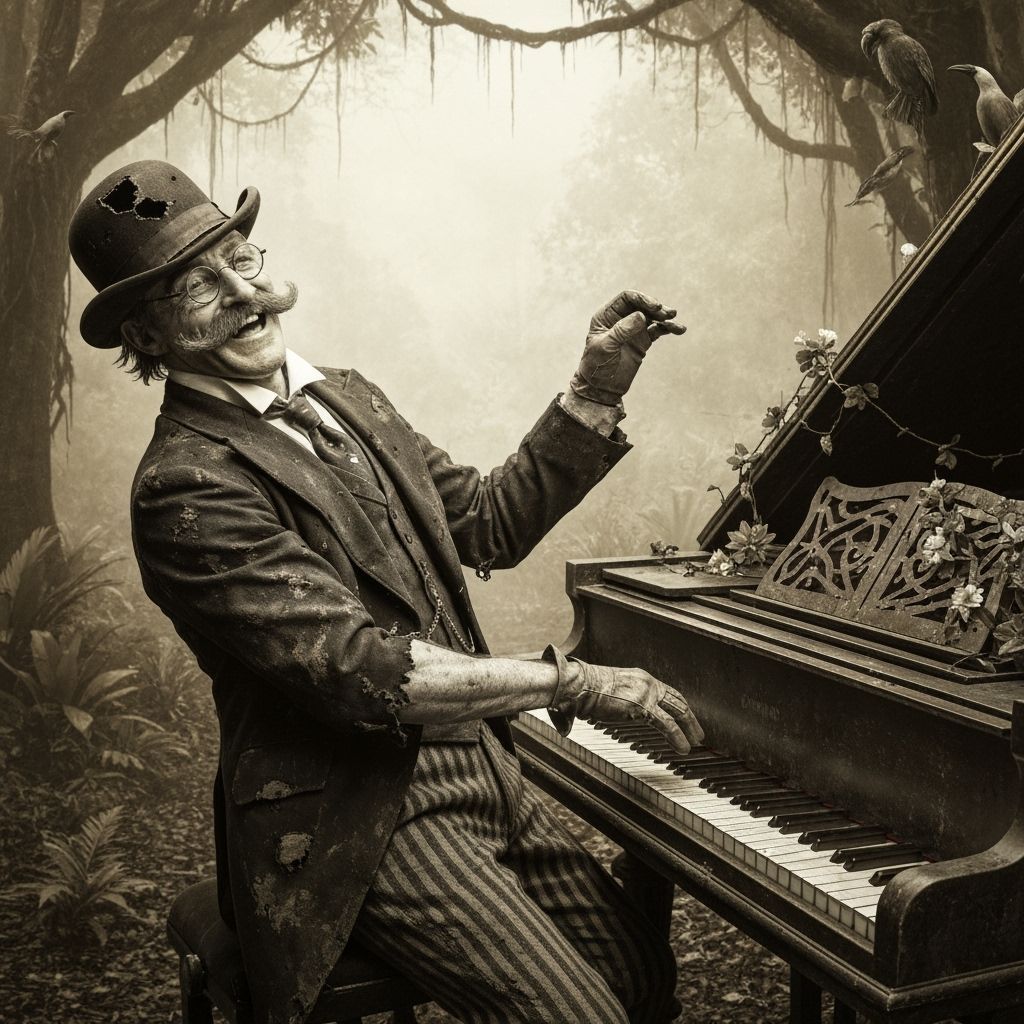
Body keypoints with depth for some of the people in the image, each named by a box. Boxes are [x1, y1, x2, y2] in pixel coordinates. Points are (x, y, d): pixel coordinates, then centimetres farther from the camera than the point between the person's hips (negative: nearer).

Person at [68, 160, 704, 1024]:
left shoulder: (348, 402, 8)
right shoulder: (186, 486, -19)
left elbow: (488, 524, 11)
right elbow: (356, 670, -25)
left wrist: (596, 390, 3)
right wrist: (569, 681, -23)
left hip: (480, 764, 8)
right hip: (363, 818, -8)